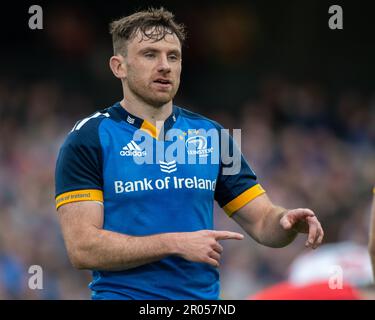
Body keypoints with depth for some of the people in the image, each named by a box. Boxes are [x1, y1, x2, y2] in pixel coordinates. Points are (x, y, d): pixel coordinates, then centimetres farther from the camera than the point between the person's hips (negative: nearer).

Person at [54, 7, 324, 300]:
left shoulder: (211, 134, 8)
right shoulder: (89, 138, -5)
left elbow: (263, 223, 10)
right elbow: (82, 248, -13)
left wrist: (288, 222, -13)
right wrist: (175, 243, -19)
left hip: (204, 297, 4)